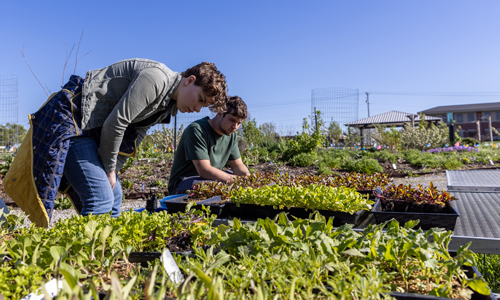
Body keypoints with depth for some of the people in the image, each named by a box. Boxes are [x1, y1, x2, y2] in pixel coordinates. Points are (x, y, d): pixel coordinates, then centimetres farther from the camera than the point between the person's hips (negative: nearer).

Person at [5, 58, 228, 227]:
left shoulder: (168, 104, 9)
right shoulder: (156, 79, -22)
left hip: (89, 128, 9)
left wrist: (111, 170, 2)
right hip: (68, 118, -9)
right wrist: (109, 169, -9)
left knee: (113, 196, 10)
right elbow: (115, 124, -22)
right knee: (101, 199, -15)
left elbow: (133, 136, 11)